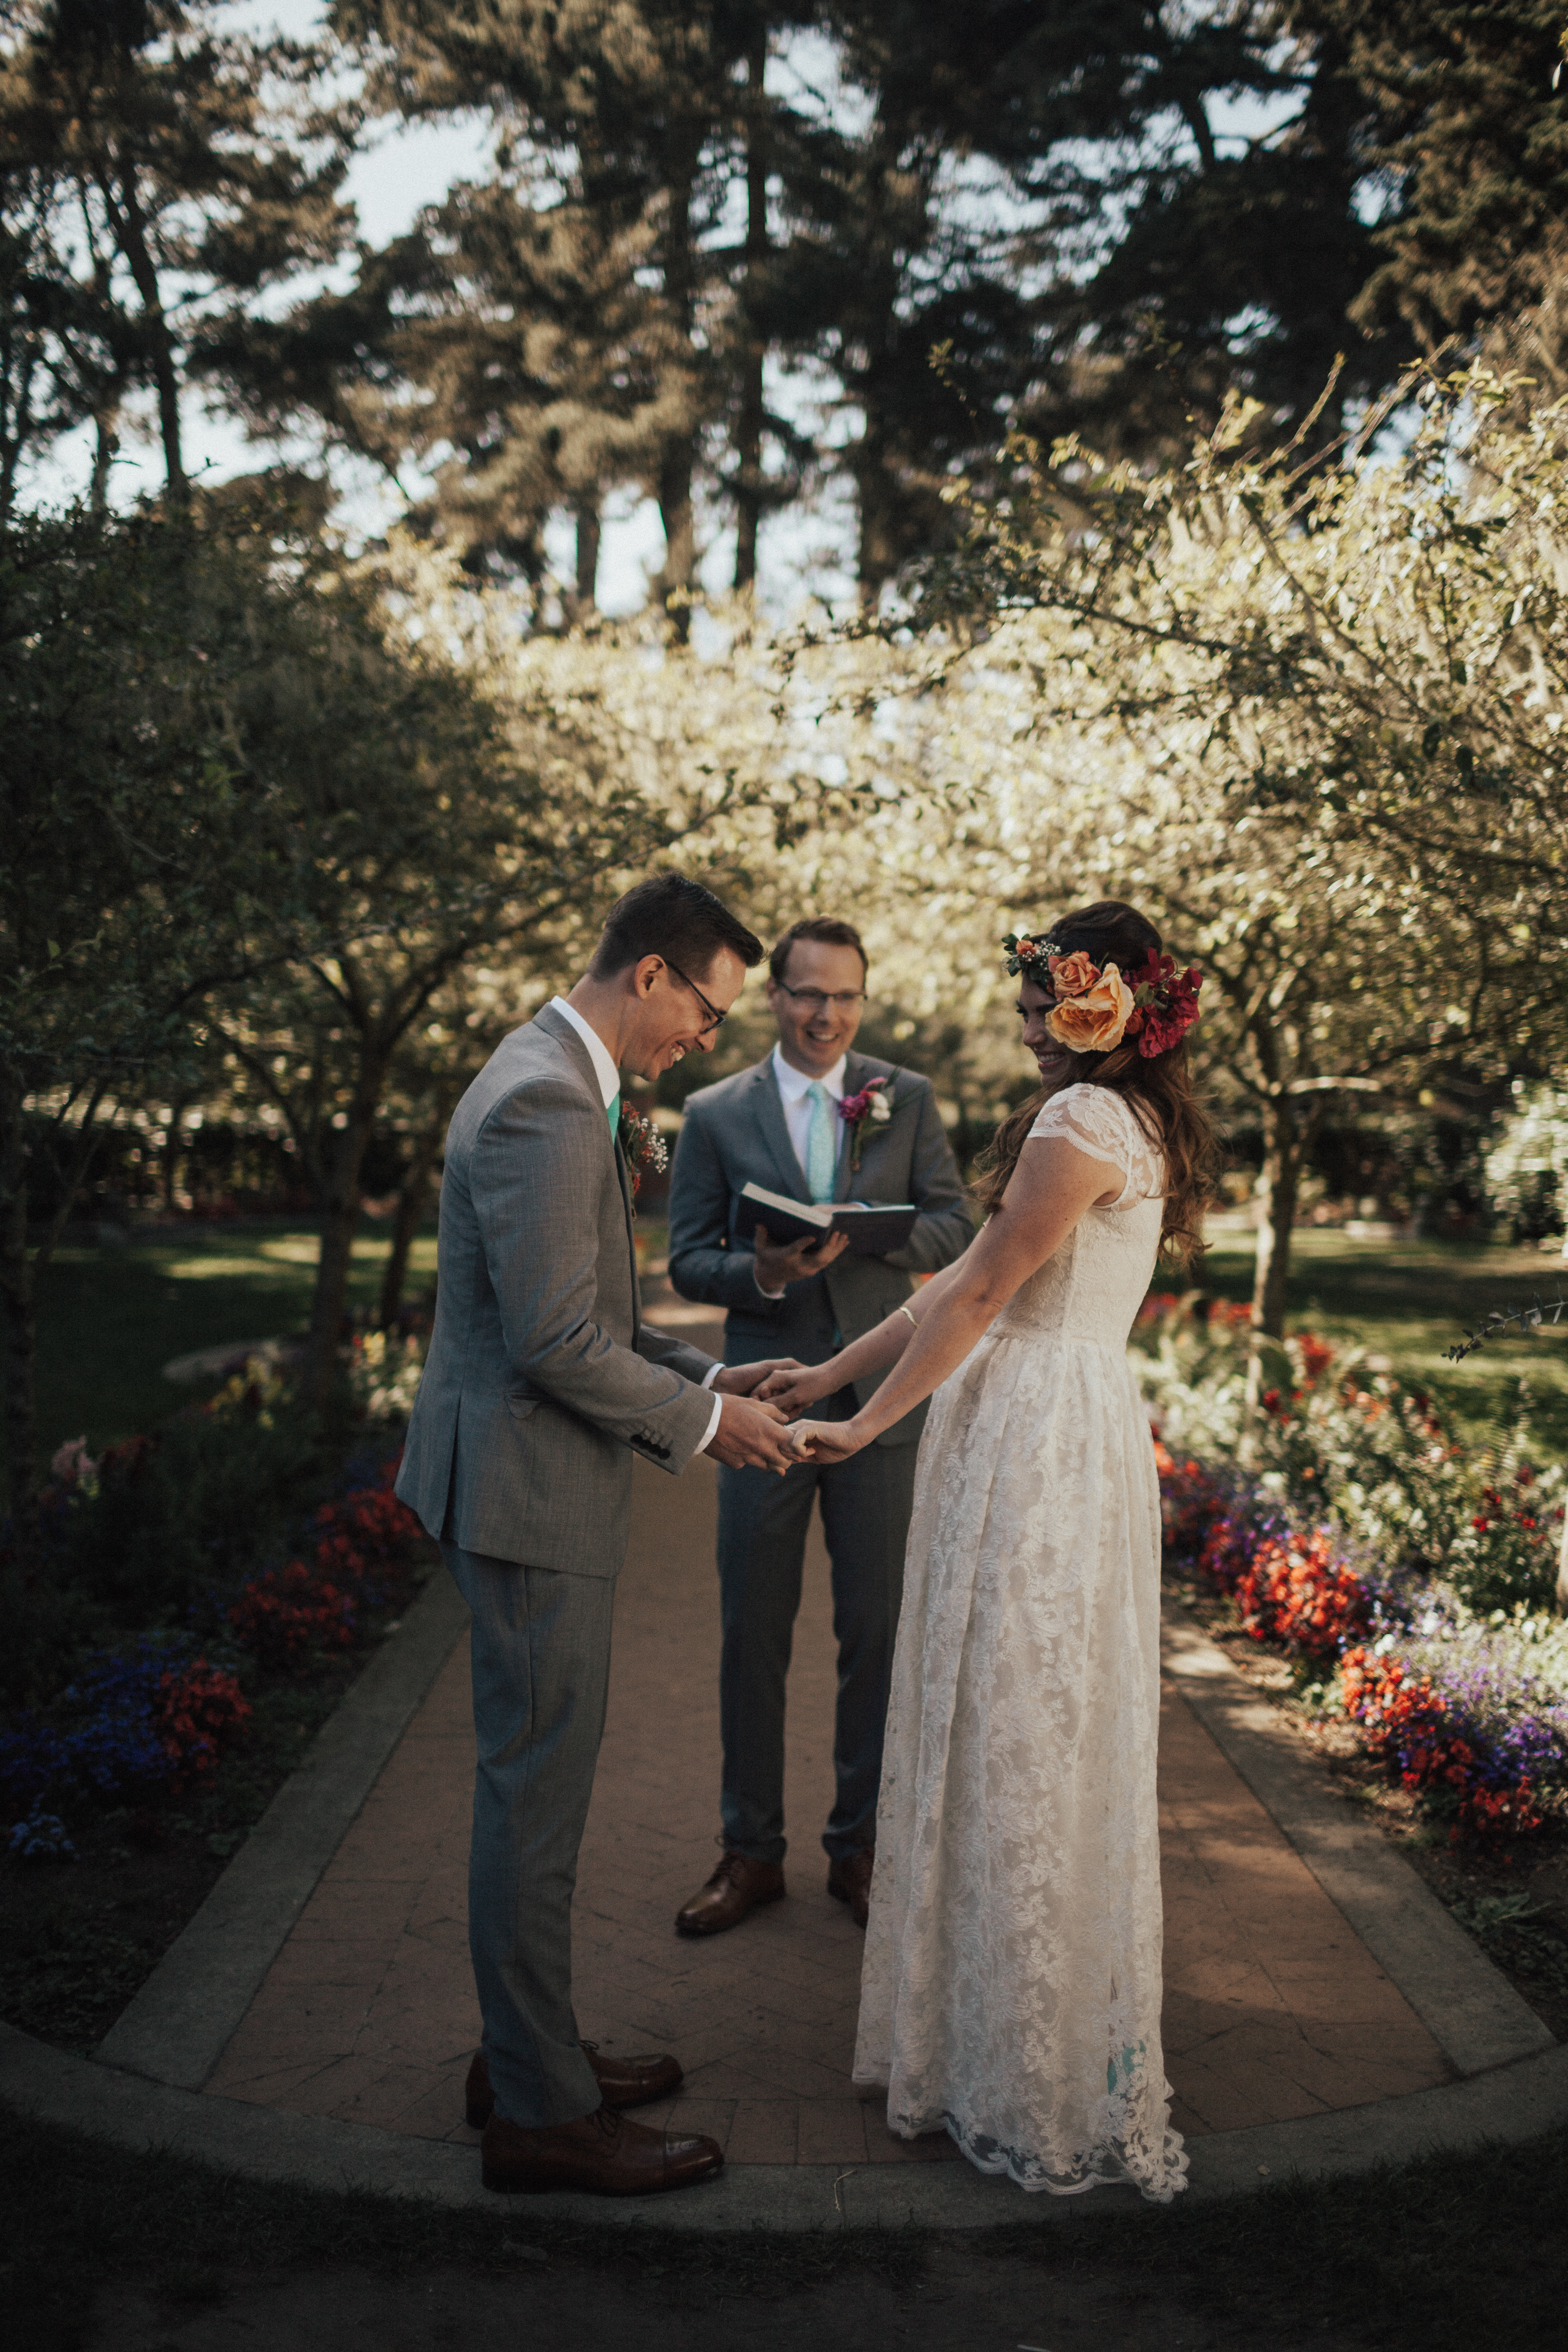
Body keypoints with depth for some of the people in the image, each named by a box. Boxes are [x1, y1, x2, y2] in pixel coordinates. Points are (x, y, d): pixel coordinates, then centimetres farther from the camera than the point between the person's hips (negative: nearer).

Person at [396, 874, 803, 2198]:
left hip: (535, 1485, 11)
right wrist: (701, 1423, -13)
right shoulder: (545, 1104, -21)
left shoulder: (561, 1084, 13)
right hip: (530, 1491, -11)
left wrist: (703, 1378, 10)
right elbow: (558, 1342, -25)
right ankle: (541, 2113, 15)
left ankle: (528, 2052, 33)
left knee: (538, 1783, 19)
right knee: (538, 1796, 1)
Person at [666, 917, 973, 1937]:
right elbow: (688, 1261, 1)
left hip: (880, 1401, 1)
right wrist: (758, 1272, -20)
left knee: (879, 1632, 8)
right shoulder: (715, 1113, 3)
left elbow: (955, 1228, 0)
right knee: (752, 1635, 7)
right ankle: (752, 1852, 23)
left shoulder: (908, 1099, 5)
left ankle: (861, 1846, 25)